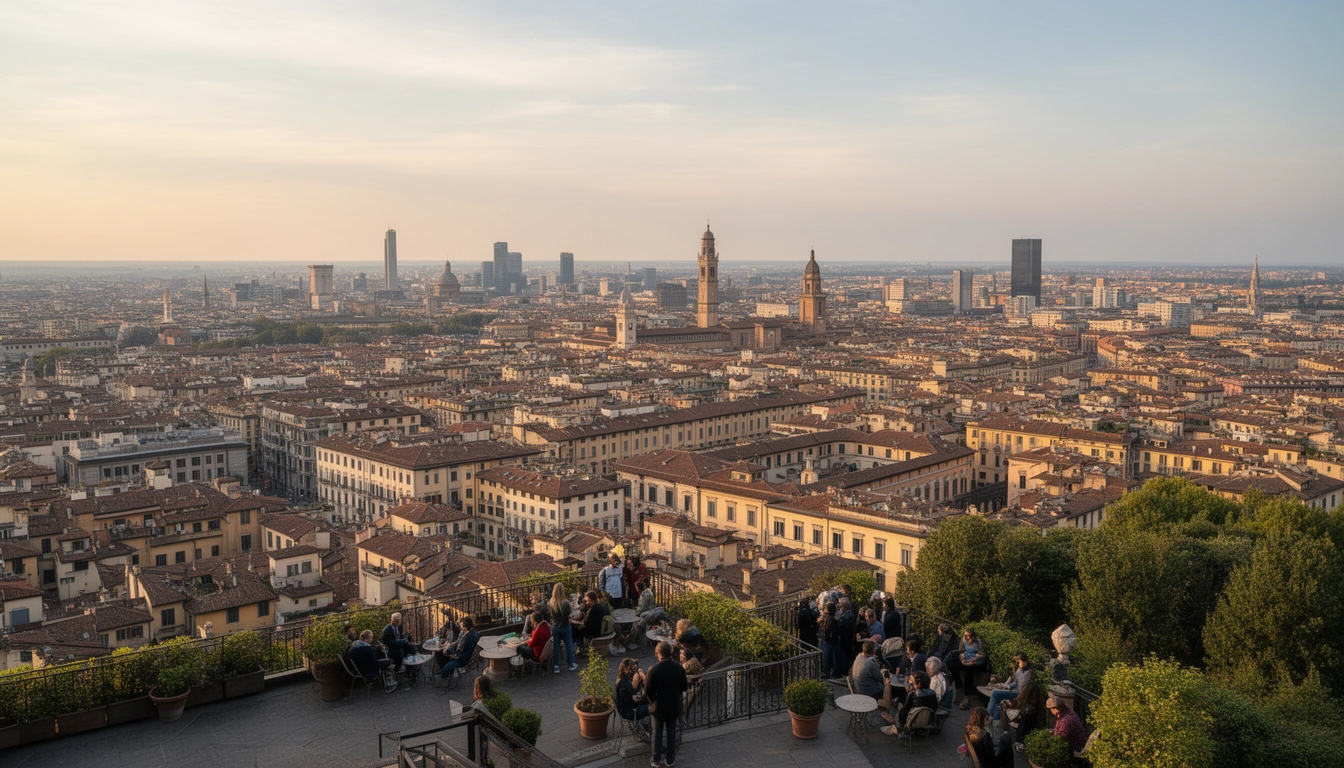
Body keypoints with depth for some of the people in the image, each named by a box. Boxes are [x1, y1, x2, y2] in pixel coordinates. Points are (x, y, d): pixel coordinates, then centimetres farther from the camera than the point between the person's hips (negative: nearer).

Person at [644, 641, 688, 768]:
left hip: (658, 706, -2)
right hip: (674, 706, 2)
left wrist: (651, 699, 6)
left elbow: (648, 691, -15)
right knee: (671, 733, 17)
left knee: (657, 733, 16)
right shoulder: (679, 669, -12)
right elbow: (683, 688, 1)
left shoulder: (654, 670, -21)